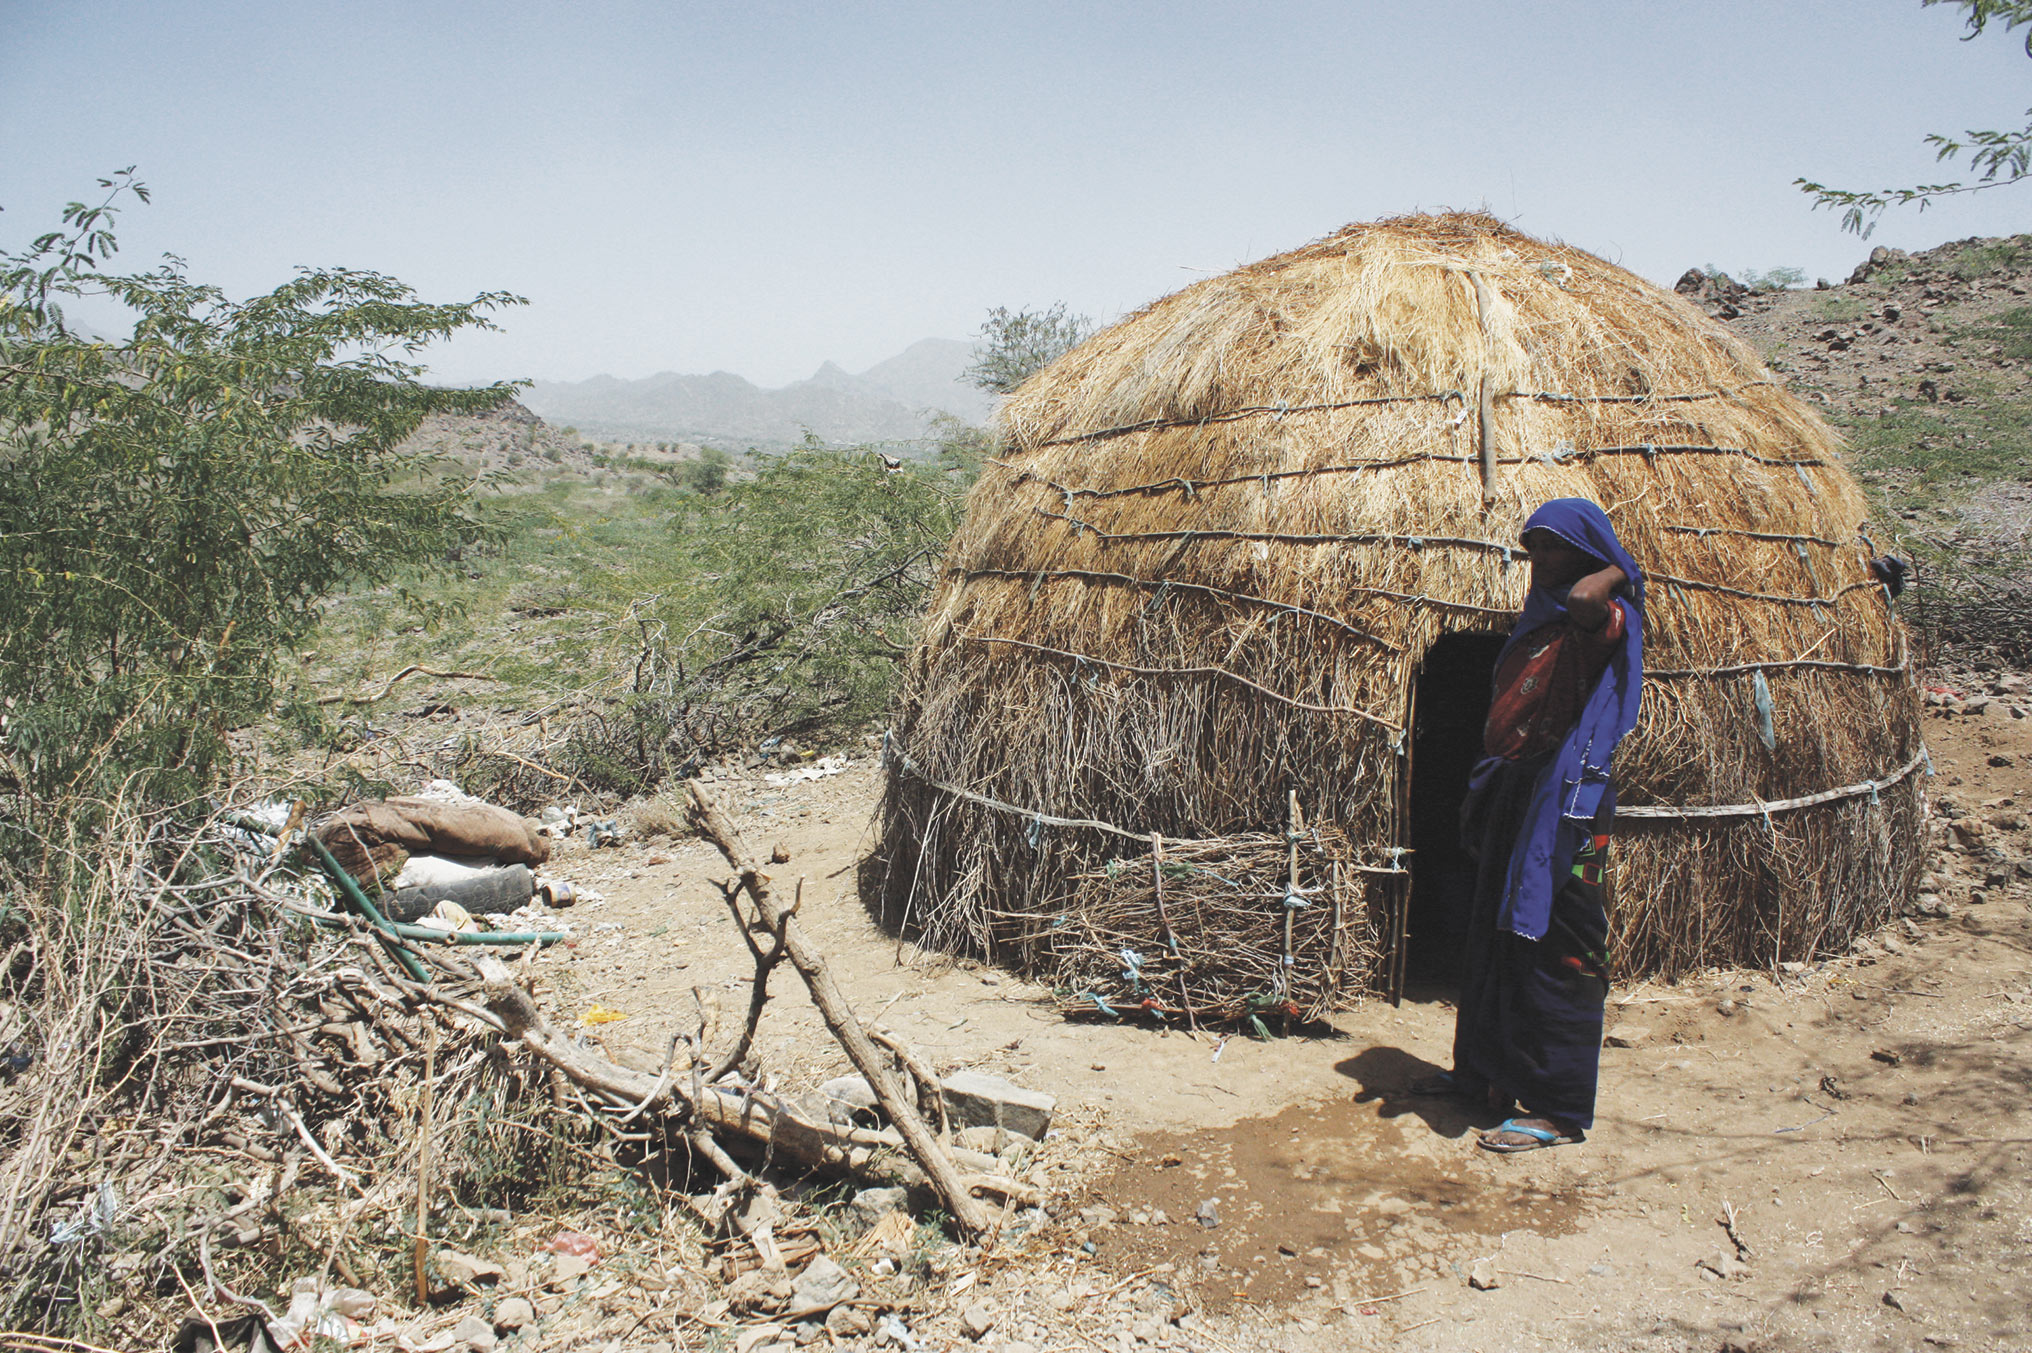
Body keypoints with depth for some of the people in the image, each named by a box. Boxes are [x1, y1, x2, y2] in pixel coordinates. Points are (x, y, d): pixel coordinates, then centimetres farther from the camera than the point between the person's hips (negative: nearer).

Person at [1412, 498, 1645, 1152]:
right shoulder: (1539, 621, 17)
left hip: (1563, 801, -9)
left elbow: (1584, 601, -37)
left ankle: (1560, 1110, 5)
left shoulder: (1604, 621, -10)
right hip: (1513, 792, 9)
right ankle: (1485, 1072, 31)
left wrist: (1614, 570, -15)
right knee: (1493, 937, 16)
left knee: (1552, 948, -5)